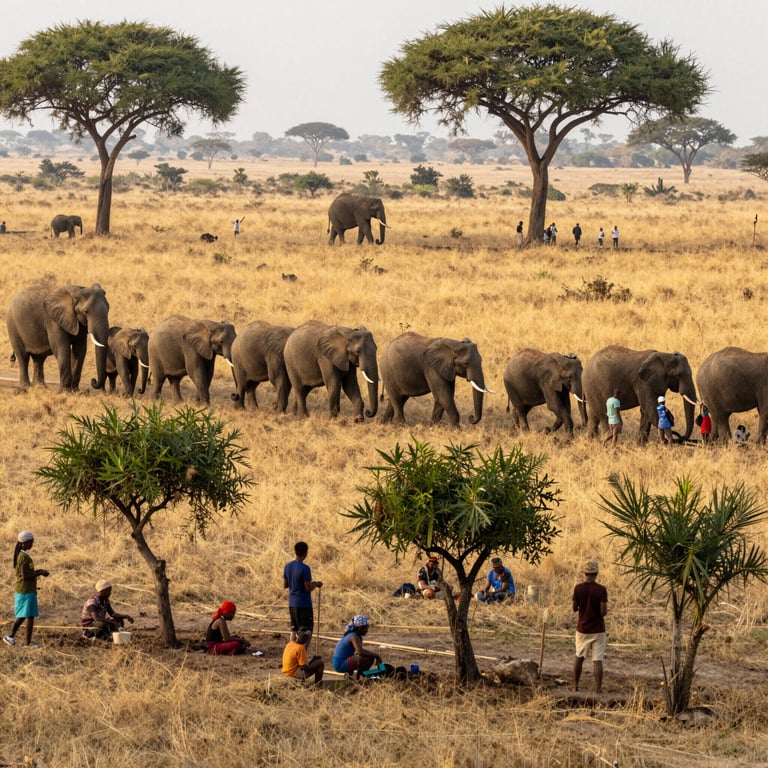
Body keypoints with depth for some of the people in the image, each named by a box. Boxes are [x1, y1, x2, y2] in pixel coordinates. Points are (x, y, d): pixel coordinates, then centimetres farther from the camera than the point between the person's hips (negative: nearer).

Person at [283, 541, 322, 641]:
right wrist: (316, 584, 2)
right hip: (304, 604, -7)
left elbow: (285, 585, 11)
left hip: (292, 604, 7)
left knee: (294, 629, 13)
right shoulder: (305, 568, -18)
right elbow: (308, 588, -17)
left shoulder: (287, 566, 4)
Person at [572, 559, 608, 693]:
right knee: (597, 660, -1)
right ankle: (598, 689, -6)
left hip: (582, 628, 2)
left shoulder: (578, 588, -6)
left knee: (579, 657, 18)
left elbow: (574, 608, -1)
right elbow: (603, 611, -15)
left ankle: (575, 686, 21)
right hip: (598, 630, -2)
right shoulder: (601, 590, -12)